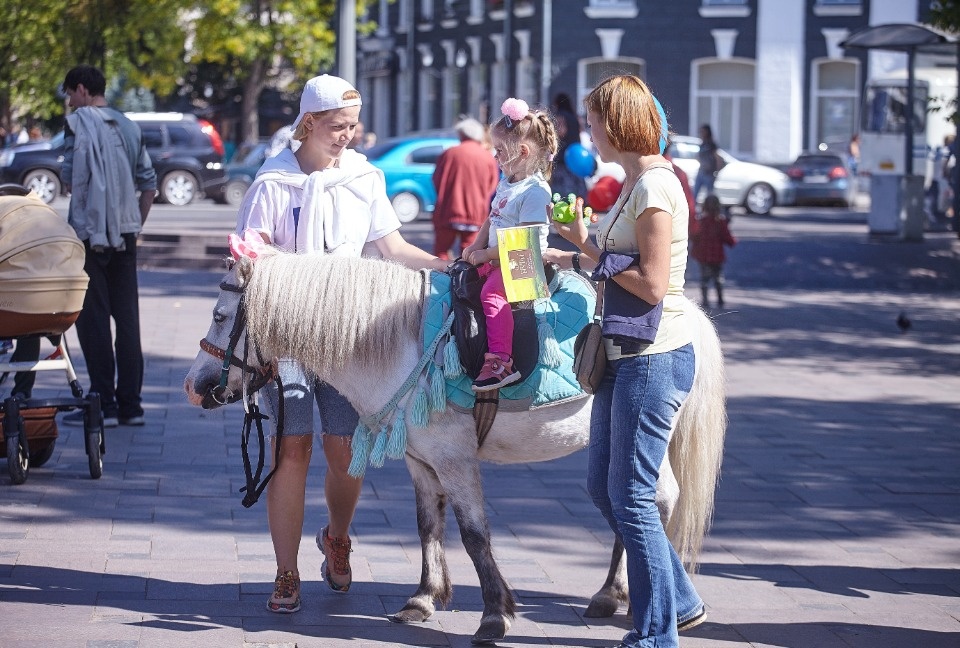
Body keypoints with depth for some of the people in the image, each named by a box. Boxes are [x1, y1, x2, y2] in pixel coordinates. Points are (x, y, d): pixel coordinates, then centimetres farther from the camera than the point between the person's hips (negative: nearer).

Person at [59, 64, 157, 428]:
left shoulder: (79, 123, -8)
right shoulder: (129, 127, 12)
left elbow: (71, 180, -15)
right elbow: (149, 185, 12)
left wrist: (67, 179, 7)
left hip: (90, 231, -6)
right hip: (125, 234, 6)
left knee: (93, 319, -2)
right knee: (127, 318, 8)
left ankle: (103, 403, -3)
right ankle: (130, 404, 10)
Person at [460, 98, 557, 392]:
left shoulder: (536, 191, -18)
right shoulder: (505, 183, 13)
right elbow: (491, 219, 23)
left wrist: (486, 254, -17)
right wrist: (476, 247, 7)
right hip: (494, 260, 11)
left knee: (491, 292, -31)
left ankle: (501, 362, -36)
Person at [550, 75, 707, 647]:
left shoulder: (655, 186, -17)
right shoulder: (637, 183, 13)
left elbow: (651, 284, -21)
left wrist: (588, 246, -13)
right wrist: (573, 255, 15)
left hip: (653, 358, -10)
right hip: (626, 357, 10)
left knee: (630, 497, -3)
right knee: (605, 487, 15)